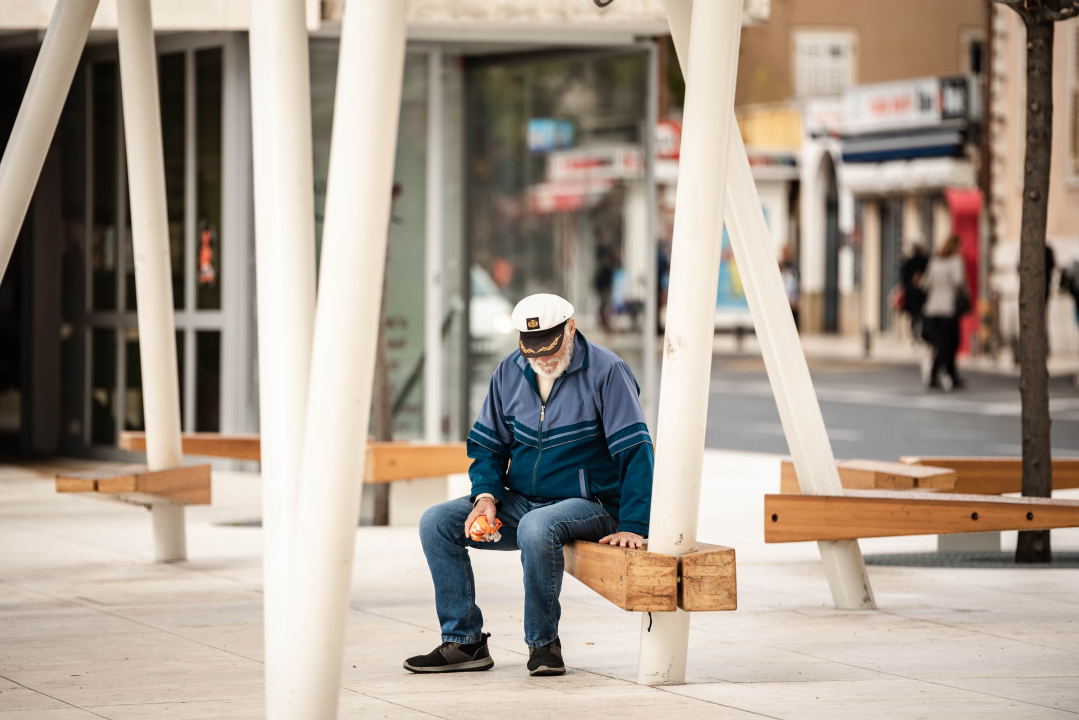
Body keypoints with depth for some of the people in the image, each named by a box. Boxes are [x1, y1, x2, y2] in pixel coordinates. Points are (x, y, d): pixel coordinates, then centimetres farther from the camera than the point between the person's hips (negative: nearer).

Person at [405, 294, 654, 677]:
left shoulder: (606, 372, -12)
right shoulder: (510, 372, 4)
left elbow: (636, 452, -15)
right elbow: (487, 444, 12)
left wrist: (633, 527, -22)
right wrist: (486, 495, -9)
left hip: (590, 505, -6)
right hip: (521, 502, 6)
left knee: (536, 527, -39)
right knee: (436, 523, -11)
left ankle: (544, 643, -20)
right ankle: (465, 642, -7)